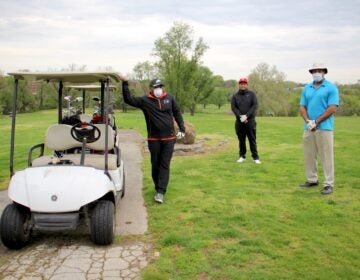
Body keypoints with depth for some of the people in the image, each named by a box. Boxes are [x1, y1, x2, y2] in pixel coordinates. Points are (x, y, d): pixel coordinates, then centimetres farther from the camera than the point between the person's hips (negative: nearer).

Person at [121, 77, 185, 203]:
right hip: (154, 139, 0)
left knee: (165, 165, -4)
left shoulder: (169, 98, 3)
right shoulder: (145, 100, -3)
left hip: (169, 138, 1)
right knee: (155, 164, 9)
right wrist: (125, 84, -20)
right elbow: (129, 99, -10)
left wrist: (182, 128, 8)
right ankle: (158, 187, 25)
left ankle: (160, 191, -4)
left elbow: (177, 112, 12)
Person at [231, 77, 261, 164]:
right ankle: (242, 156, 16)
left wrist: (246, 116, -16)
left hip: (250, 121, -2)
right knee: (241, 140, 6)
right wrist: (241, 116, -17)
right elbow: (233, 107, -2)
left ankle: (255, 157, 3)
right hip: (239, 121, 2)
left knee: (252, 140, -2)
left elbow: (255, 106, -5)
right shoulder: (235, 96, 9)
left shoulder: (251, 94, 6)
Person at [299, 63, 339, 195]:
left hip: (324, 127, -5)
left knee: (326, 156, -3)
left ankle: (329, 184, 2)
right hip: (308, 128, 5)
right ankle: (312, 180, 23)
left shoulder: (331, 88, -3)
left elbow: (332, 108, -10)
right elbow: (302, 107, 10)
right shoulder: (307, 88, 13)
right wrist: (308, 121, -8)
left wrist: (316, 122, -13)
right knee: (309, 155, 11)